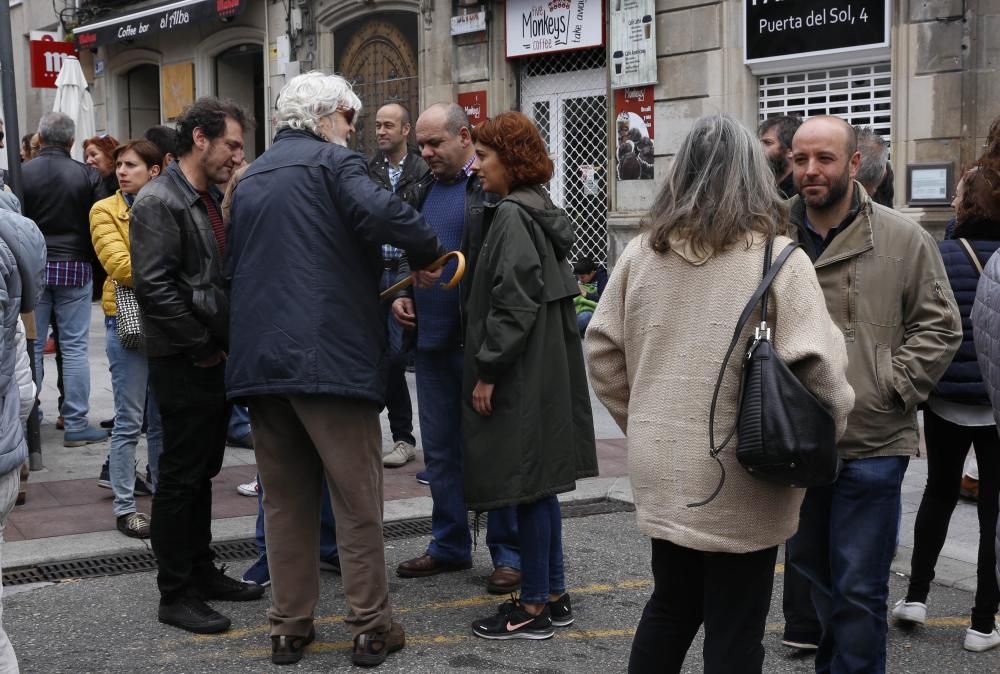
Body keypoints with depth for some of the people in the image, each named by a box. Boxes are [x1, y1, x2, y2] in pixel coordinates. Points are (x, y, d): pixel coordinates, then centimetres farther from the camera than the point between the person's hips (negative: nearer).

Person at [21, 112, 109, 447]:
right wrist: (91, 259, 10)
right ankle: (75, 424, 4)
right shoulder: (87, 175, -6)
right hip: (74, 268, -1)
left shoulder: (20, 173, -5)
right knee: (74, 347, 3)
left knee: (31, 346, 8)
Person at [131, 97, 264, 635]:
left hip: (215, 359, 9)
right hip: (183, 365, -9)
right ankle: (175, 594, 9)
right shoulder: (159, 201, -14)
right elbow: (153, 287, -21)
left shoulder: (210, 200, 14)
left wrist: (226, 342, 9)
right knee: (180, 477, 0)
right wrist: (203, 347, -16)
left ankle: (202, 572, 27)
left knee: (201, 473, 16)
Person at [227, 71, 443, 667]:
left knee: (286, 500, 13)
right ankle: (371, 629, 8)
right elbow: (381, 213, -23)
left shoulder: (251, 178, 20)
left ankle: (290, 627, 17)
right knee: (358, 500, 3)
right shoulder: (333, 162, -3)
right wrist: (430, 250, -7)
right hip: (330, 355, -6)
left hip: (260, 357, 7)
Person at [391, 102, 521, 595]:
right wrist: (402, 291, 8)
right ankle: (449, 545, 27)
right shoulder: (427, 188, 15)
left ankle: (509, 554, 11)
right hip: (432, 338, 8)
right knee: (440, 449, 14)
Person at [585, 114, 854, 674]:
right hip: (741, 481, -5)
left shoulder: (642, 253, 1)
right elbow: (819, 367, -18)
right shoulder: (778, 258, -13)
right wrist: (830, 429, 0)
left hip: (661, 471, 5)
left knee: (670, 606, 22)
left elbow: (602, 350, 5)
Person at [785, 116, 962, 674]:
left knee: (860, 588, 3)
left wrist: (890, 390, -11)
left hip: (871, 445, -4)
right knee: (811, 564, 20)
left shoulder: (904, 240, -5)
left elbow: (939, 326, -2)